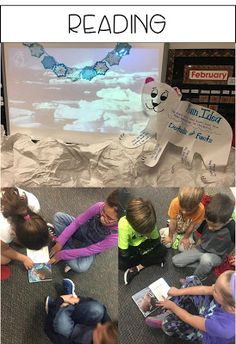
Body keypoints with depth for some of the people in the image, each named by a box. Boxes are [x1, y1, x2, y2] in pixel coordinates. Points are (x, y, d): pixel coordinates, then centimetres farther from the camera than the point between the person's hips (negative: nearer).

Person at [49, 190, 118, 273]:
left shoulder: (115, 236, -36)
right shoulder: (99, 207, -31)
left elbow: (89, 250, -27)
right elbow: (76, 222, -18)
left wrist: (61, 255, -22)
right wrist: (59, 243, -20)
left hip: (90, 248, -3)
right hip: (80, 231, 3)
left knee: (81, 267, -33)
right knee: (58, 216, -14)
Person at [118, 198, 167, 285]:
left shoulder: (149, 222, -30)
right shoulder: (123, 225, -40)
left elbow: (156, 240, -14)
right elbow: (124, 253, -30)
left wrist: (143, 250, -22)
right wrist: (140, 252, -17)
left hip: (143, 243, 3)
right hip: (129, 247, -3)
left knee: (162, 250, -18)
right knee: (121, 263, -27)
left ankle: (136, 268, -15)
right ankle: (152, 259, -11)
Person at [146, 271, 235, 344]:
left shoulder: (222, 326, -44)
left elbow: (189, 319, -27)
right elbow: (205, 290, -17)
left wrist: (172, 306, -11)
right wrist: (178, 292, -12)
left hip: (206, 335, -5)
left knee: (168, 324, -20)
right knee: (192, 280, -5)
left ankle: (166, 319, 20)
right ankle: (171, 313, 10)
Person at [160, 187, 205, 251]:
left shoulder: (200, 210, -37)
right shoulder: (175, 203, -36)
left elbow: (192, 225, -20)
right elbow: (173, 222, -23)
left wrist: (185, 238, -9)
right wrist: (170, 237, -13)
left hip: (187, 231, 0)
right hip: (175, 228, 0)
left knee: (183, 248, -10)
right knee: (167, 244, -9)